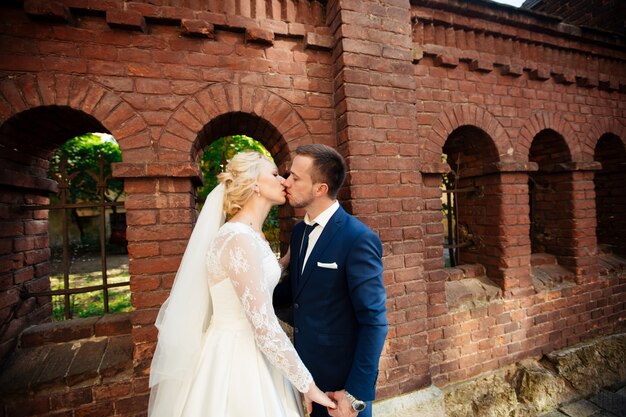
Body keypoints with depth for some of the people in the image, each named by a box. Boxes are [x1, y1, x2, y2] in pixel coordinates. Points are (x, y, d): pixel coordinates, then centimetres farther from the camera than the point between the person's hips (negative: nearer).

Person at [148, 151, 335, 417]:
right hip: (236, 358, -9)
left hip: (250, 353, 9)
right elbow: (265, 328, -25)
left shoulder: (251, 235, 3)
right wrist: (308, 385, -14)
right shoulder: (239, 239, -26)